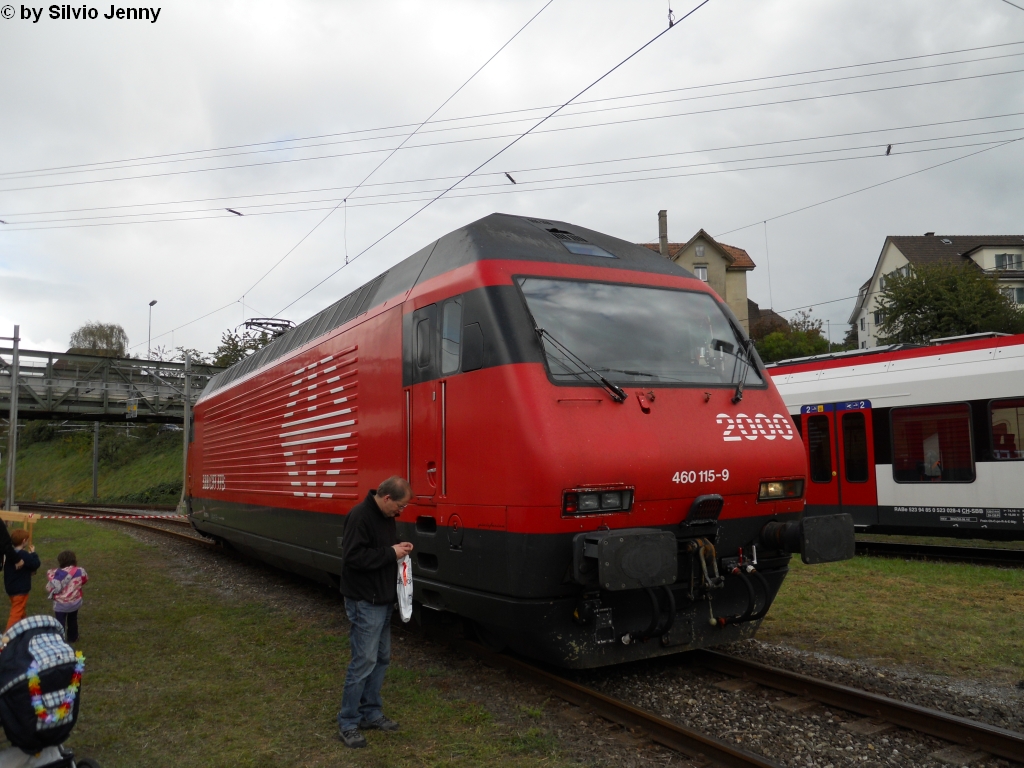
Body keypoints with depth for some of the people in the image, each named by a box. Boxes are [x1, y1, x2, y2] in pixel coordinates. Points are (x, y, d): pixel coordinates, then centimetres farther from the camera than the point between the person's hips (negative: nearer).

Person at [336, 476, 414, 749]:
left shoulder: (387, 516, 9)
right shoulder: (360, 516, -21)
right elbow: (353, 556, -27)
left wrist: (399, 548, 2)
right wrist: (391, 553, -22)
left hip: (384, 600, 10)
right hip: (365, 603, -10)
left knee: (382, 658, 15)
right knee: (363, 662, -4)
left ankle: (371, 714, 28)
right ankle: (347, 723, 10)